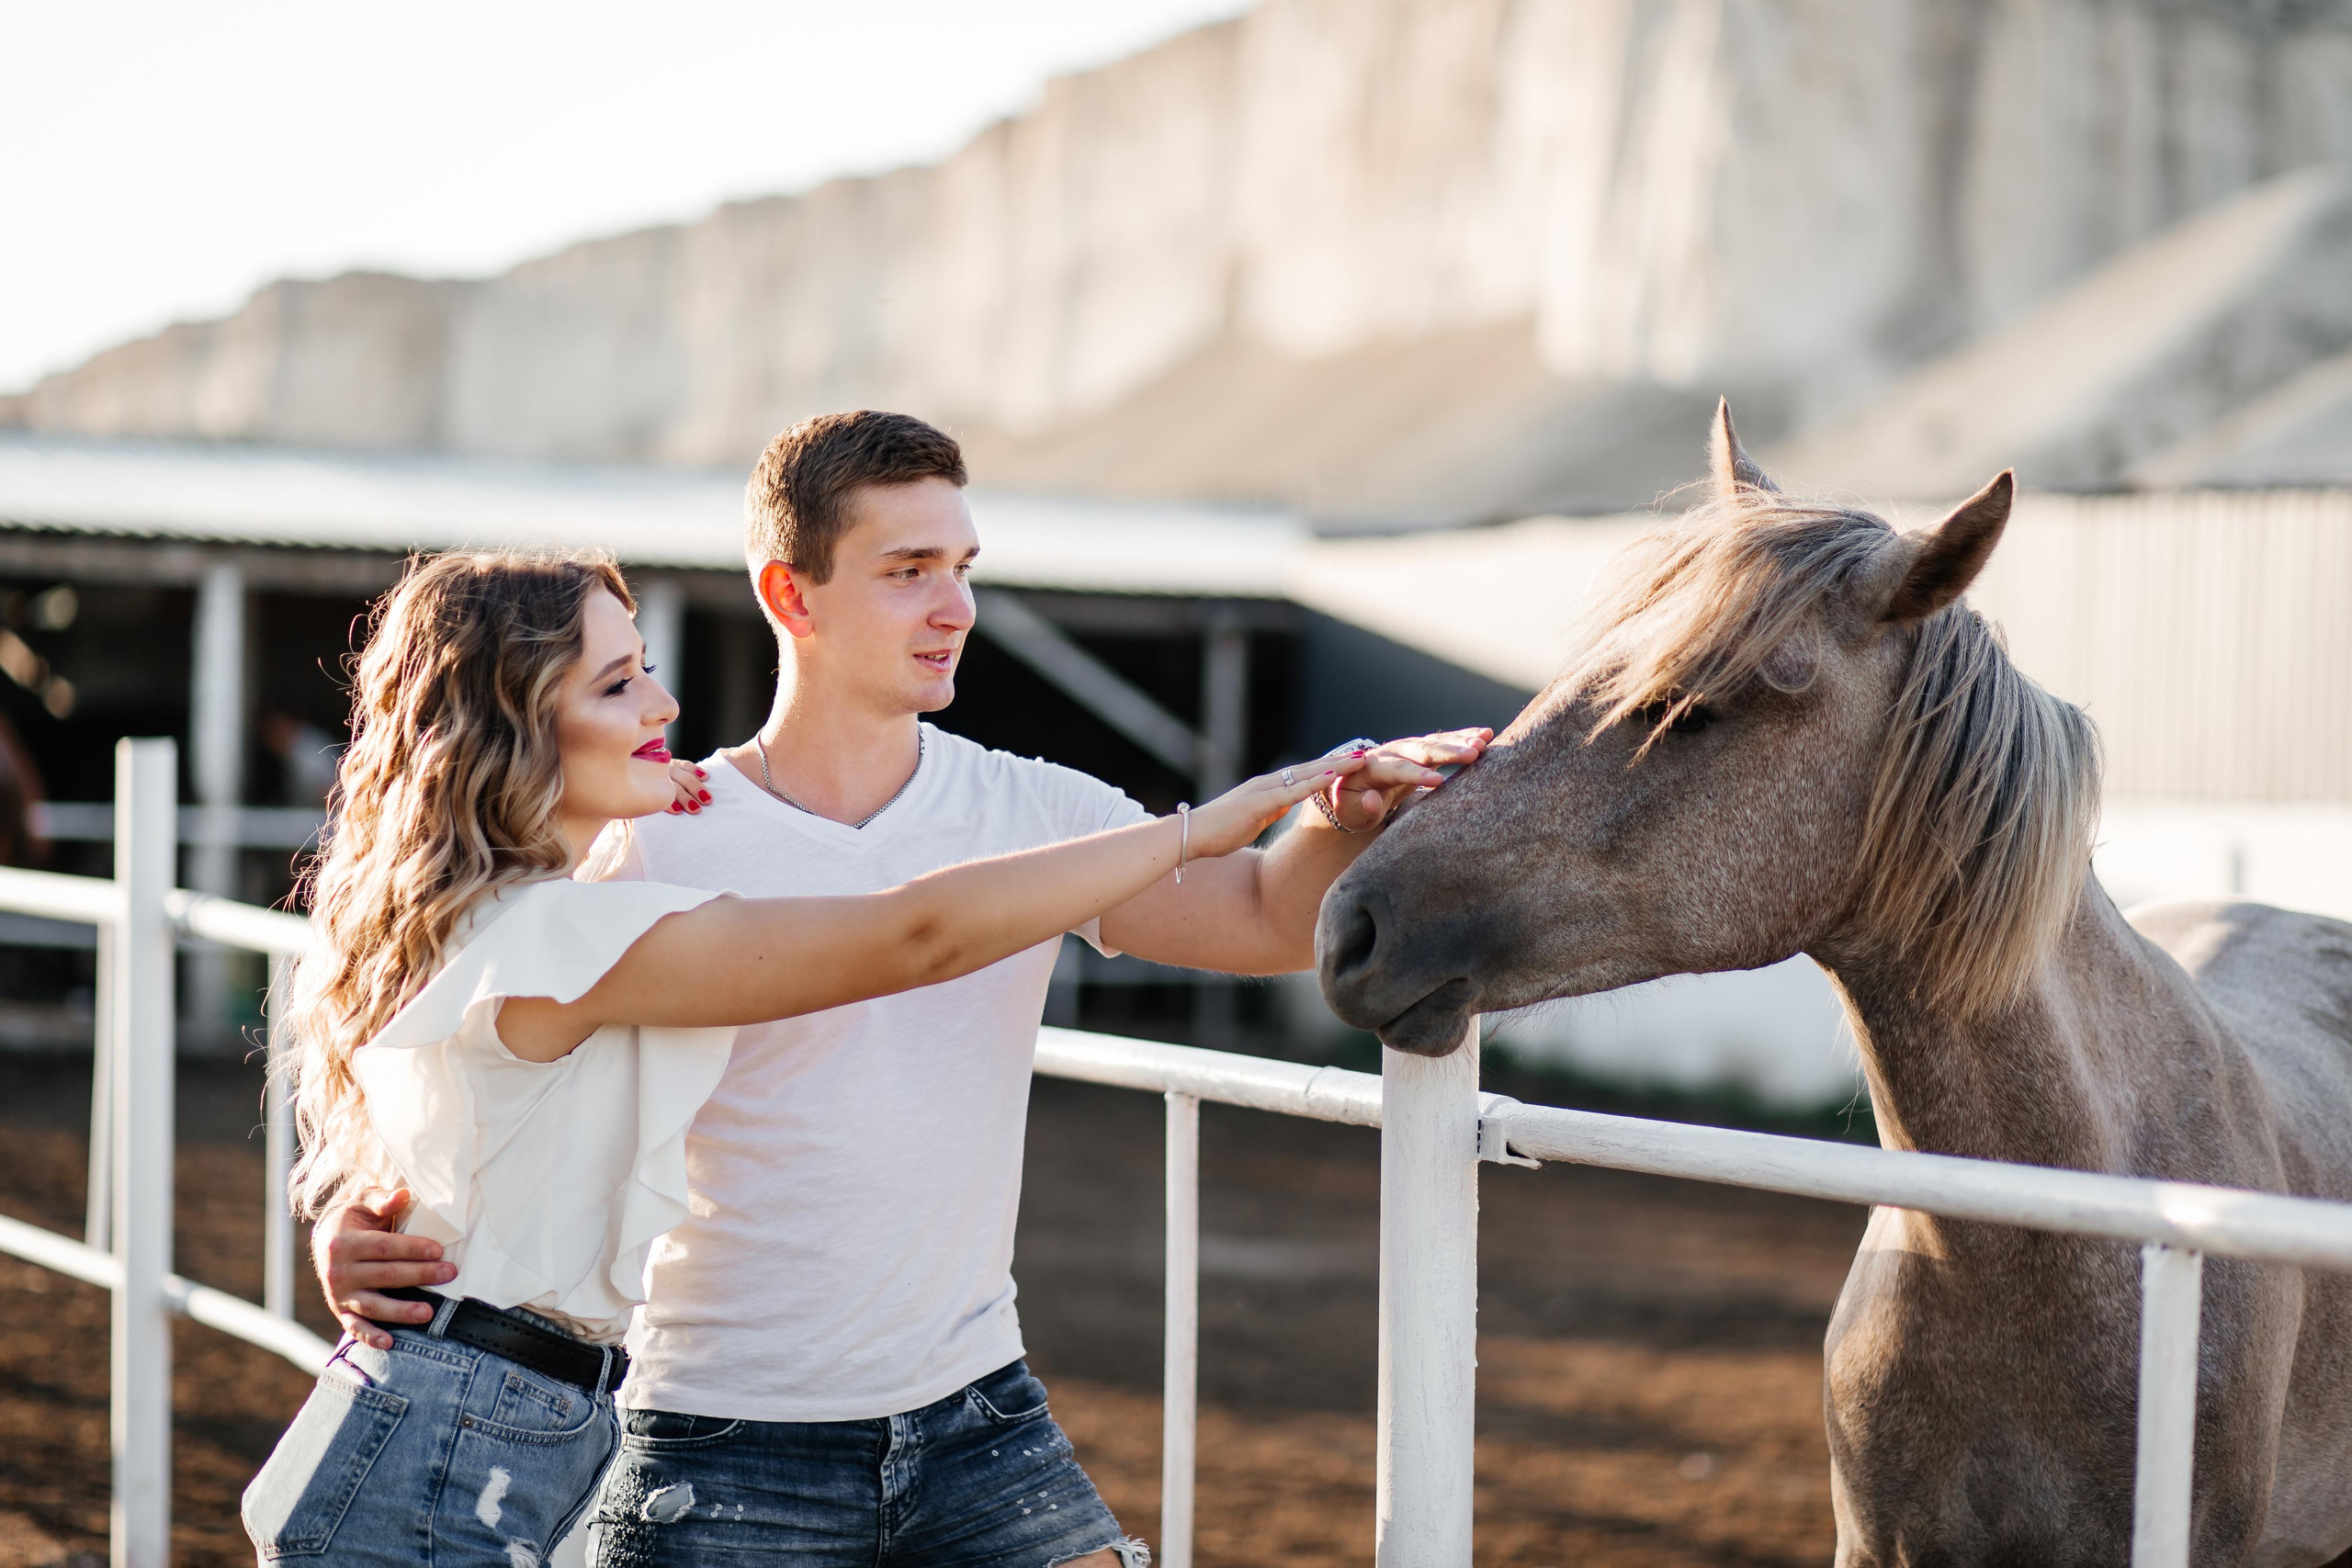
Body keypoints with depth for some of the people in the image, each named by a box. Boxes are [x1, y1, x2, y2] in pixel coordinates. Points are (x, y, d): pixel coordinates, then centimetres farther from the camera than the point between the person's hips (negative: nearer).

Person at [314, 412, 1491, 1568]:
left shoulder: (1036, 817, 2)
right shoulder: (660, 853, -8)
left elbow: (1270, 920, -6)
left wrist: (1341, 821, -27)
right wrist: (355, 1229, -26)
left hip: (977, 1423, 3)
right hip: (729, 1457, -3)